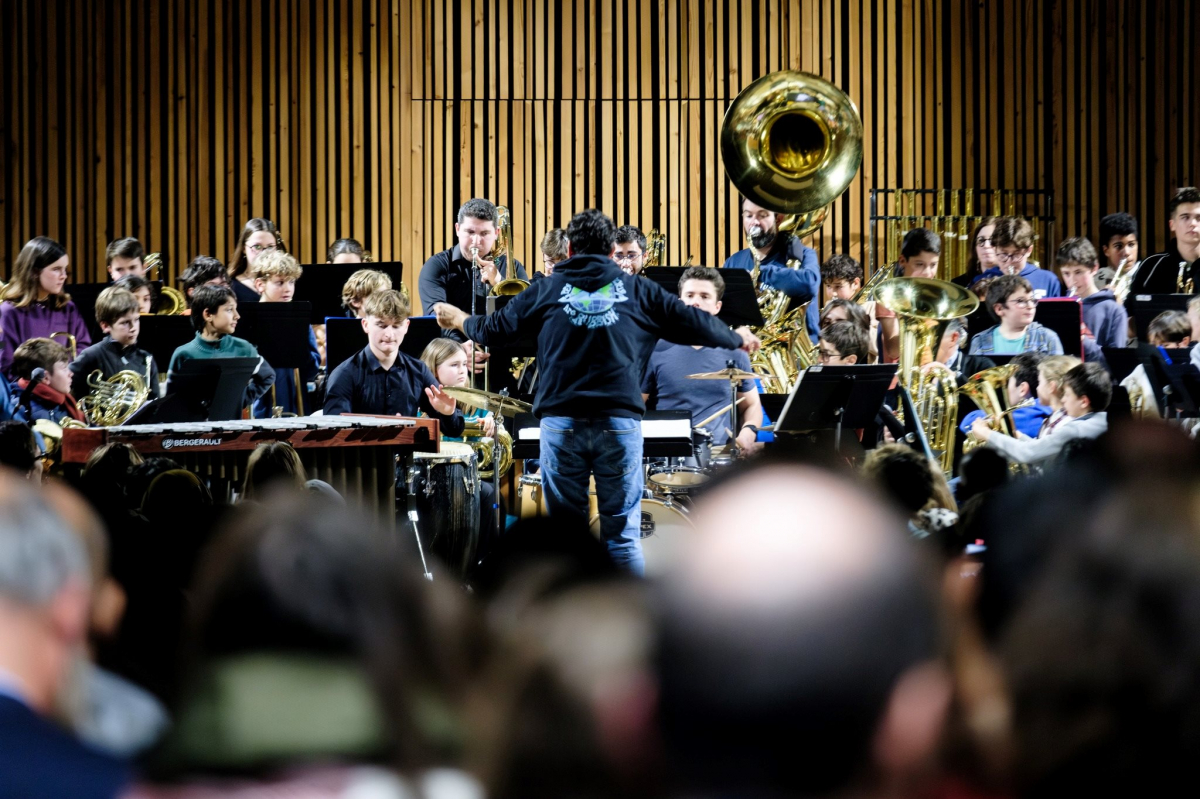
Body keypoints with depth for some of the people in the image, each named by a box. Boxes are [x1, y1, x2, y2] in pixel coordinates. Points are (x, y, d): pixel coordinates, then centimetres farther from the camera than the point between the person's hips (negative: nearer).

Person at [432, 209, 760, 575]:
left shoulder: (546, 290, 8)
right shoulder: (637, 291, 8)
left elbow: (492, 328, 16)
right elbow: (694, 324, 13)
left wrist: (459, 320, 37)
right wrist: (737, 339, 31)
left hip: (561, 422, 0)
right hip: (620, 421, 0)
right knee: (622, 534, 2)